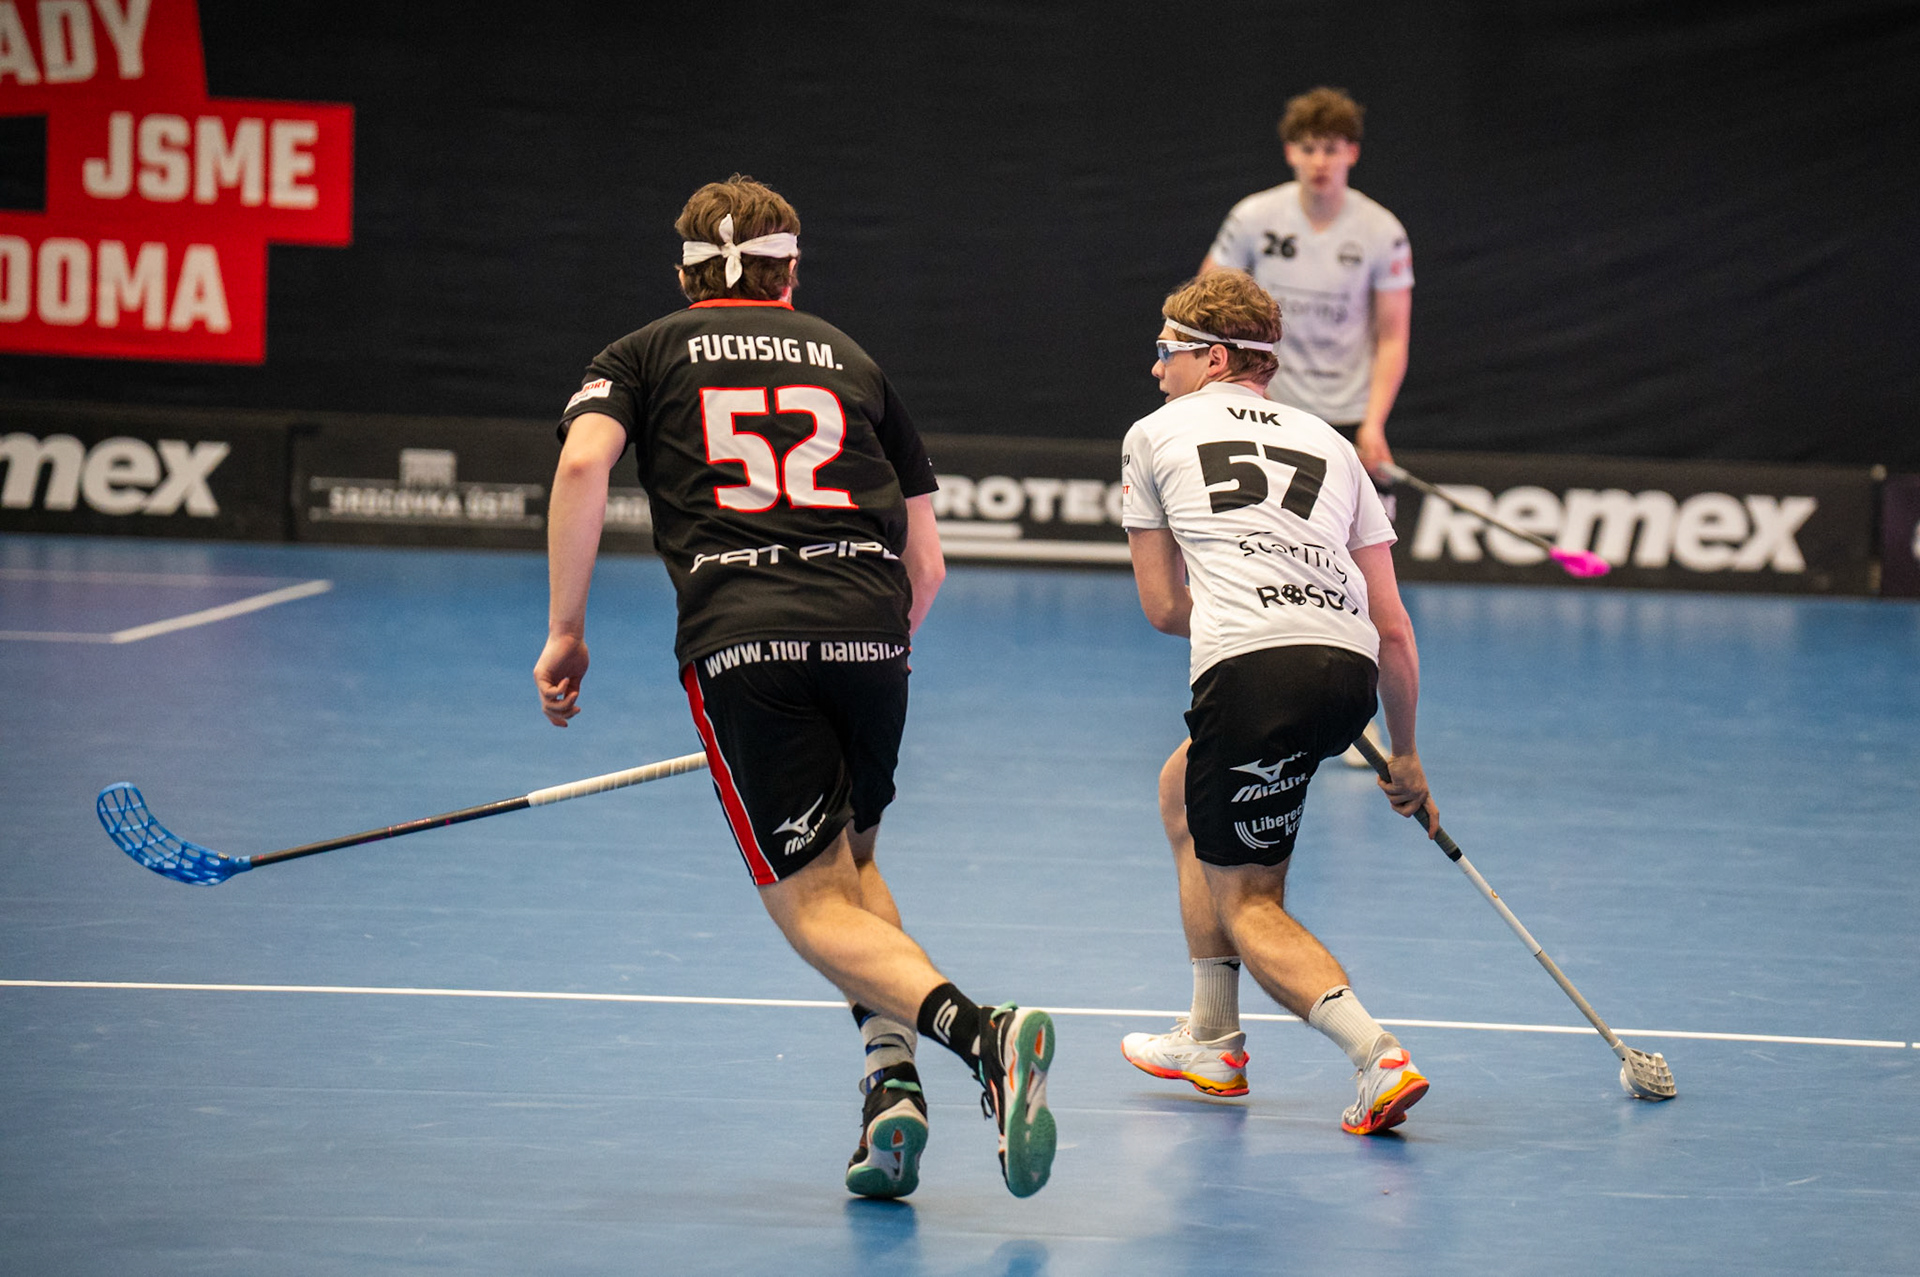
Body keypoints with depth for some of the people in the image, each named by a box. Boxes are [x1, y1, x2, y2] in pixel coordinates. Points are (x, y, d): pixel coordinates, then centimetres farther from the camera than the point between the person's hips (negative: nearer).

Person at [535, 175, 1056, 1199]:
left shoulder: (643, 356, 21)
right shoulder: (849, 359, 26)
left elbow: (583, 463, -1)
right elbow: (926, 564, 22)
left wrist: (565, 631, 3)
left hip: (740, 636, -3)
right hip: (868, 629, 3)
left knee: (811, 901, -1)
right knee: (851, 860, 25)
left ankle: (979, 1033, -27)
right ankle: (893, 1073, 4)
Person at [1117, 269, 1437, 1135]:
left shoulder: (1157, 434, 19)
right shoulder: (1329, 444, 27)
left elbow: (1164, 608, 20)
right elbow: (1392, 628, 22)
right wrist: (1405, 754, 32)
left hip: (1251, 669, -5)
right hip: (1350, 672, 5)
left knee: (1247, 908, 5)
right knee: (1184, 788, 31)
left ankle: (1378, 1057, -18)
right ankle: (1212, 1040, 33)